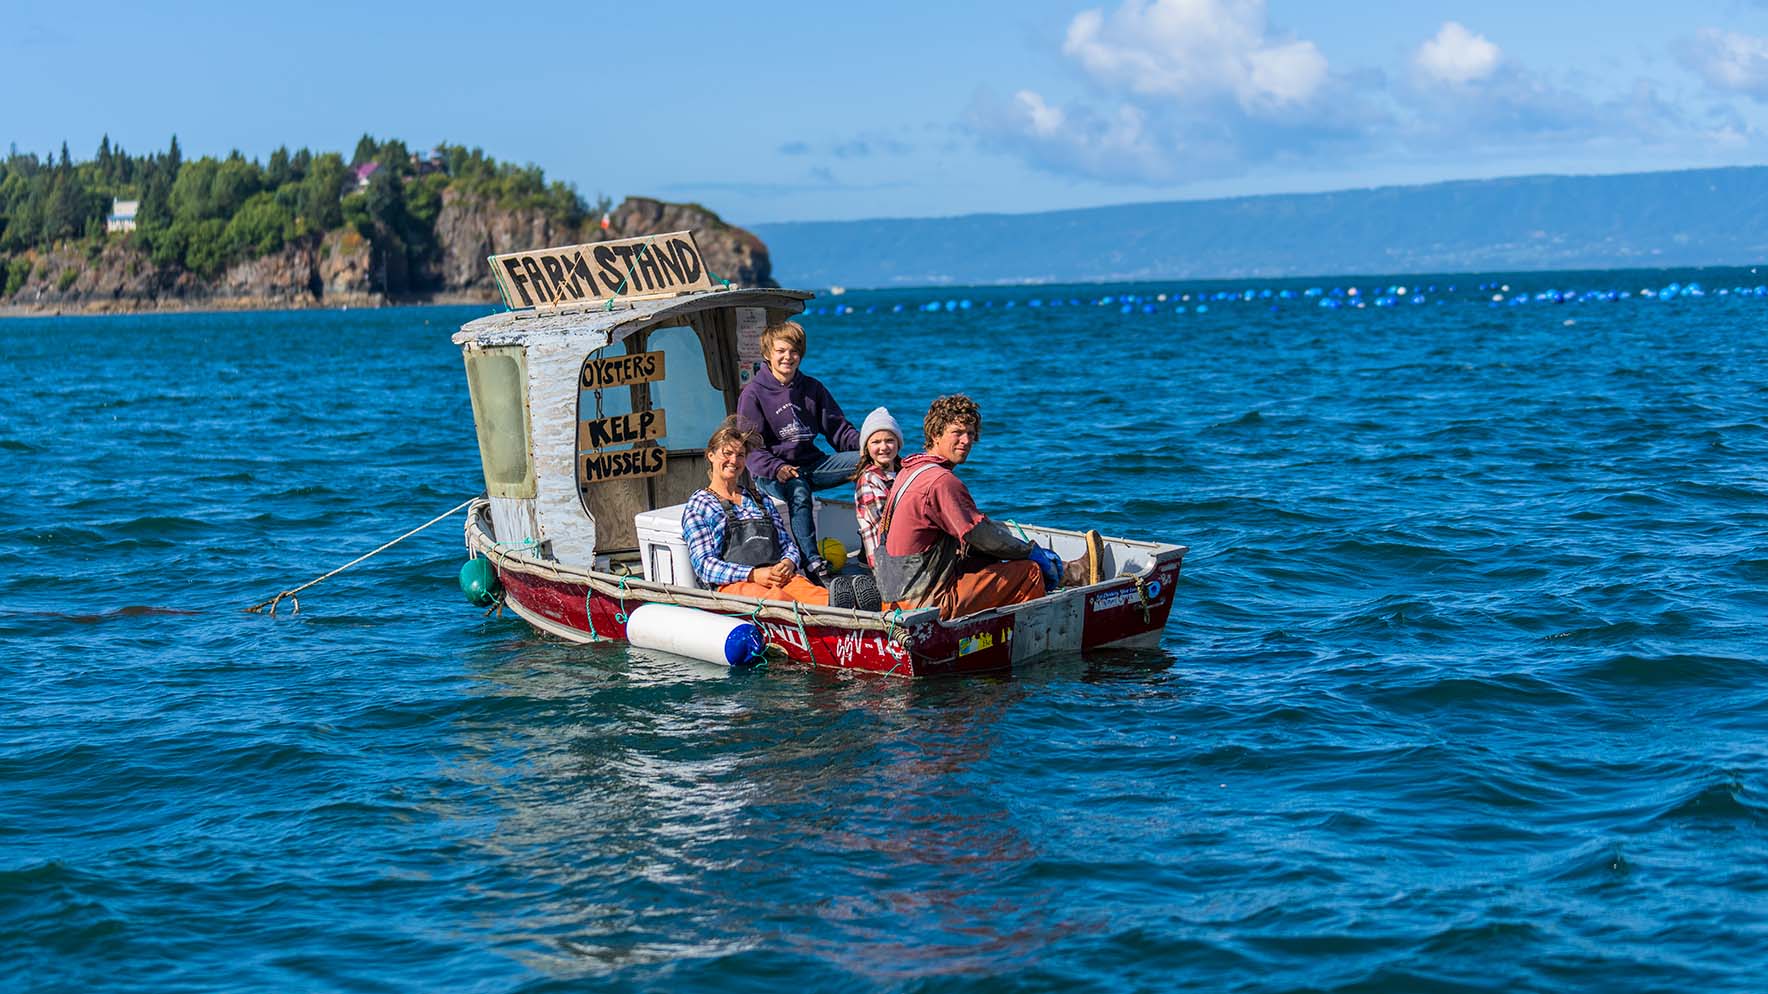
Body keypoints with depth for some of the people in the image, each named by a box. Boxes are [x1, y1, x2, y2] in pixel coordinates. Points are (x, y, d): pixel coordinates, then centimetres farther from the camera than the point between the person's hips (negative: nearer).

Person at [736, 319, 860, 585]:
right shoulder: (754, 393, -1)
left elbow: (838, 427, 13)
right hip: (772, 471, -5)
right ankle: (813, 563, -41)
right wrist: (776, 468, -26)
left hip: (810, 463, 5)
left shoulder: (812, 388, 14)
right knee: (798, 492, -39)